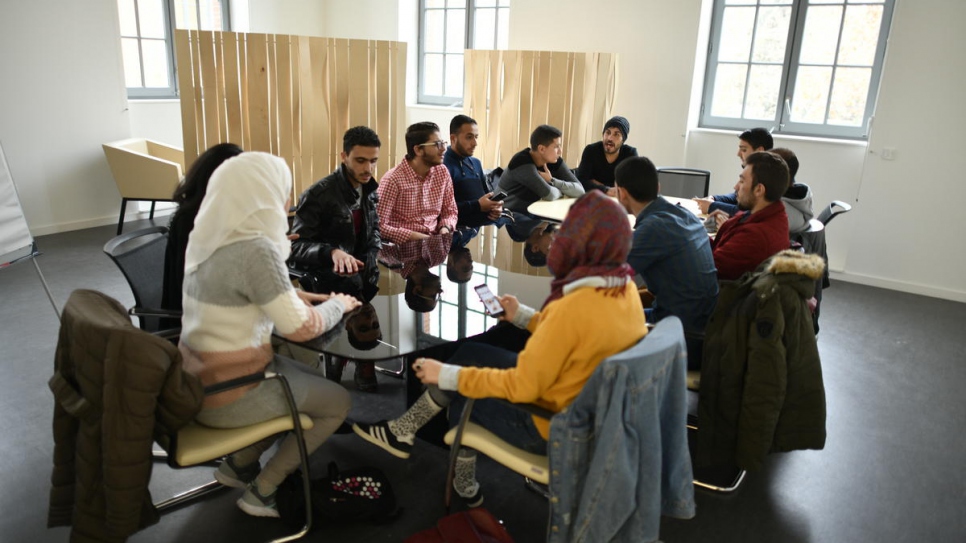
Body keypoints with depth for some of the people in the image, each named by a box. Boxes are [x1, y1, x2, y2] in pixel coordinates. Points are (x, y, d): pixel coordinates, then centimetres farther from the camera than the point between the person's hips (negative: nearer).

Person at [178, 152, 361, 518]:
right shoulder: (255, 250, -26)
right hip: (227, 394, -8)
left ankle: (239, 463, 26)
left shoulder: (210, 236, 0)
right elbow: (300, 327, -20)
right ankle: (262, 492, 16)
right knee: (337, 401, 10)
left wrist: (288, 295, 3)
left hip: (196, 379, 8)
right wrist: (337, 305, -3)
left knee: (312, 382, 23)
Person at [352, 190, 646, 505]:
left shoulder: (573, 307, -32)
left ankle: (464, 486, 35)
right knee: (469, 354, 13)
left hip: (552, 426, -8)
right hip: (586, 408, 8)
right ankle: (405, 430, 26)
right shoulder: (625, 289, -6)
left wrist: (448, 375, -15)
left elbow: (522, 387, -25)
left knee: (458, 393, 15)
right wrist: (523, 316, 13)